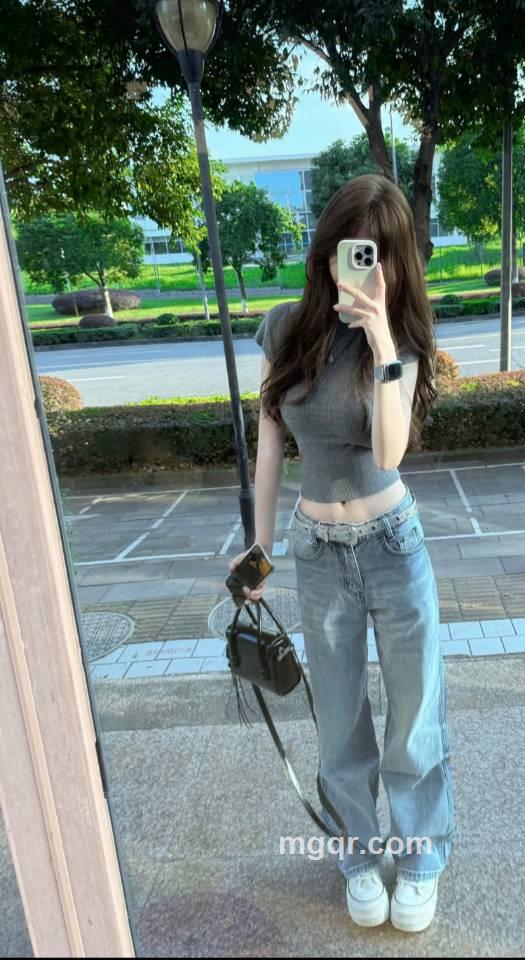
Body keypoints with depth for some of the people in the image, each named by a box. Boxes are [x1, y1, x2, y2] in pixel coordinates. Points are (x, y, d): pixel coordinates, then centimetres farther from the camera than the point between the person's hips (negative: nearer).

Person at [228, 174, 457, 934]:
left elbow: (389, 451, -22)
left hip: (395, 543, 0)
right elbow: (270, 441, 3)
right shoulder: (285, 328, -4)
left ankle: (421, 860, 37)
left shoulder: (397, 338, -7)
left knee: (415, 712, 12)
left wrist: (382, 341, -29)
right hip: (319, 552, 1)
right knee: (341, 720, 15)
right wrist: (260, 544, 5)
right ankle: (361, 856, 39)